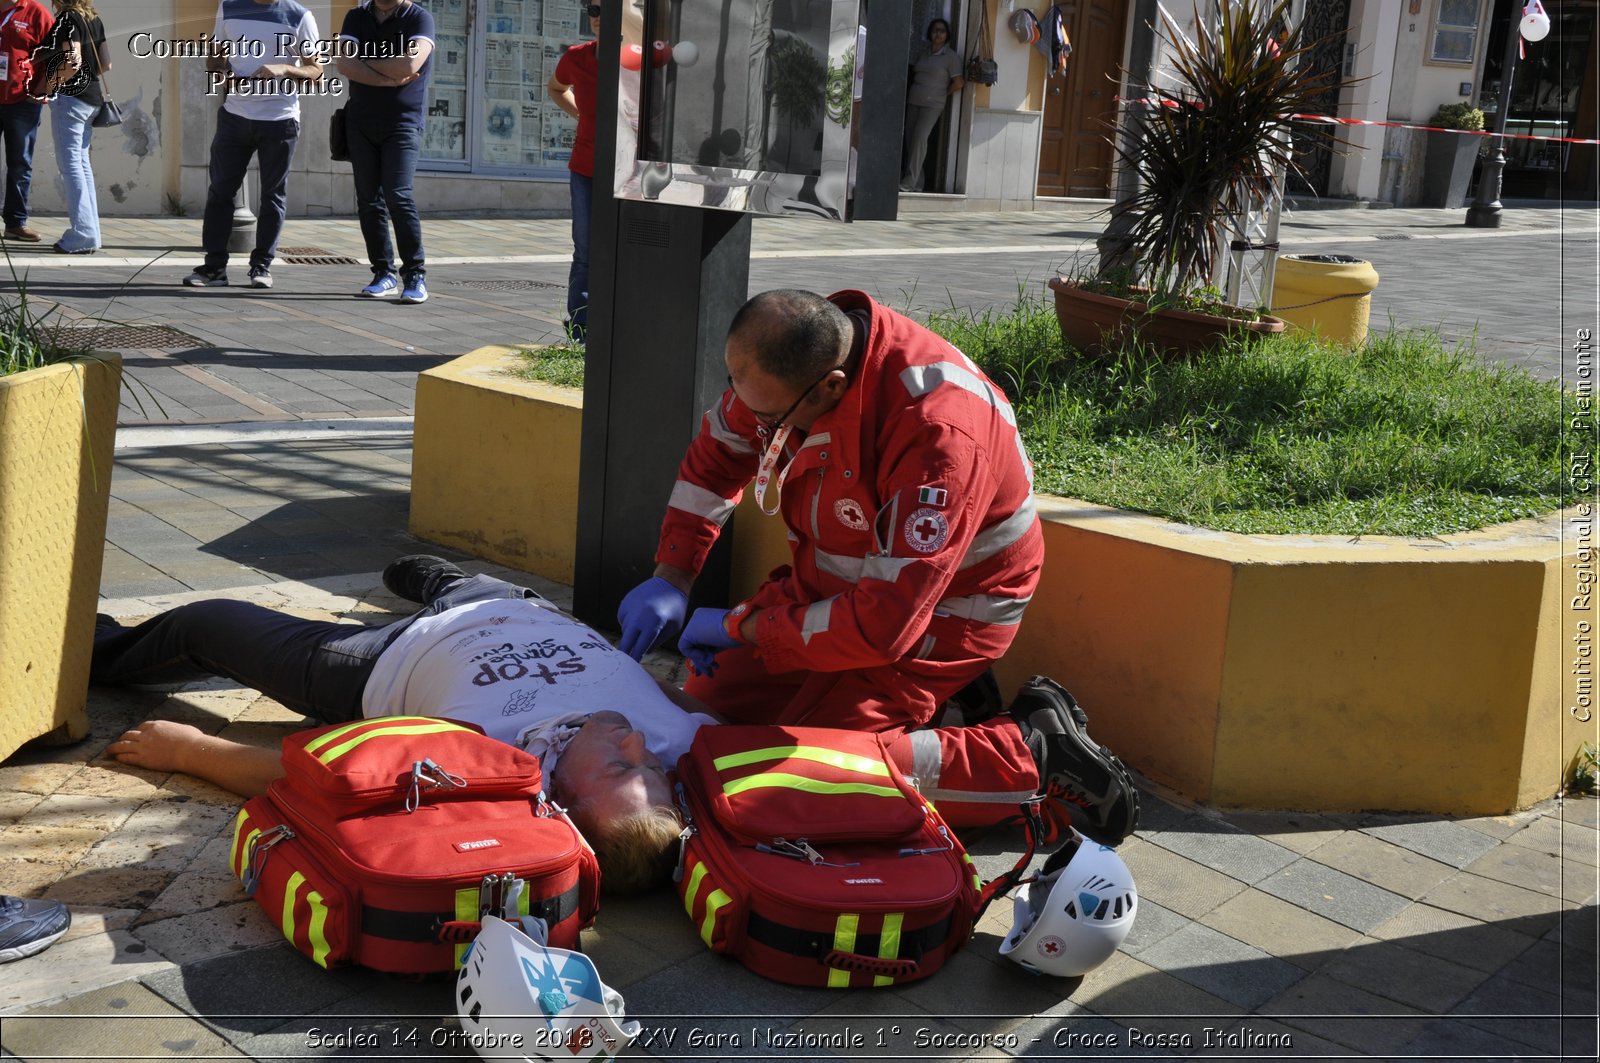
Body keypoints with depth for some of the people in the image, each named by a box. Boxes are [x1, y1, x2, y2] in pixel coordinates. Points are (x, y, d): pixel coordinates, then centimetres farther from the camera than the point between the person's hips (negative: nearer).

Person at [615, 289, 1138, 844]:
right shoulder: (786, 358, -14)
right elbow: (716, 453, 7)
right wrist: (670, 579, -5)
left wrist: (741, 626, -24)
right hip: (833, 581, 8)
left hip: (940, 610, -8)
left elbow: (883, 625, -36)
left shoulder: (937, 428, -37)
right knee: (710, 700, 6)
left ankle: (1026, 754, -8)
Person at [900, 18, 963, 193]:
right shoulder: (924, 53, 15)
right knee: (910, 138, 0)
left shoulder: (951, 56, -2)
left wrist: (943, 94, 6)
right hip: (913, 101, 6)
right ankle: (917, 183, 5)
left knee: (920, 136, -20)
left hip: (932, 104, -6)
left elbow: (958, 83, -3)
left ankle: (909, 182, -21)